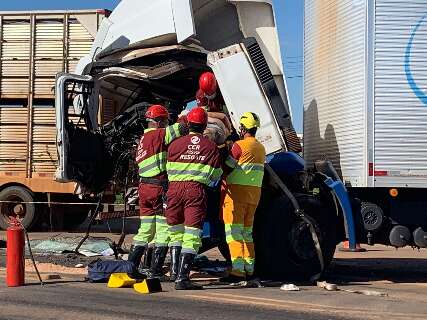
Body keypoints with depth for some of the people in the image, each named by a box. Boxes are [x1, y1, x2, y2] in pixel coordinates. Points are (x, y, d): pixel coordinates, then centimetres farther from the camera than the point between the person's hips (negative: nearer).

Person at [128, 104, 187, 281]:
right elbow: (182, 128, -18)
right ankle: (155, 270, -1)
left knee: (146, 229, 15)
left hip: (144, 187, 9)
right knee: (163, 230, -1)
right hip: (159, 188, -9)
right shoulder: (158, 135, -9)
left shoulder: (143, 139, 19)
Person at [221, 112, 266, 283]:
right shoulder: (261, 148, 14)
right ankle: (249, 269, 16)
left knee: (234, 231, -7)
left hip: (238, 191, -8)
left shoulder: (239, 145, -11)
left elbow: (228, 166, -8)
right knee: (247, 232, 15)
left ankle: (238, 270, -13)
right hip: (255, 192, 8)